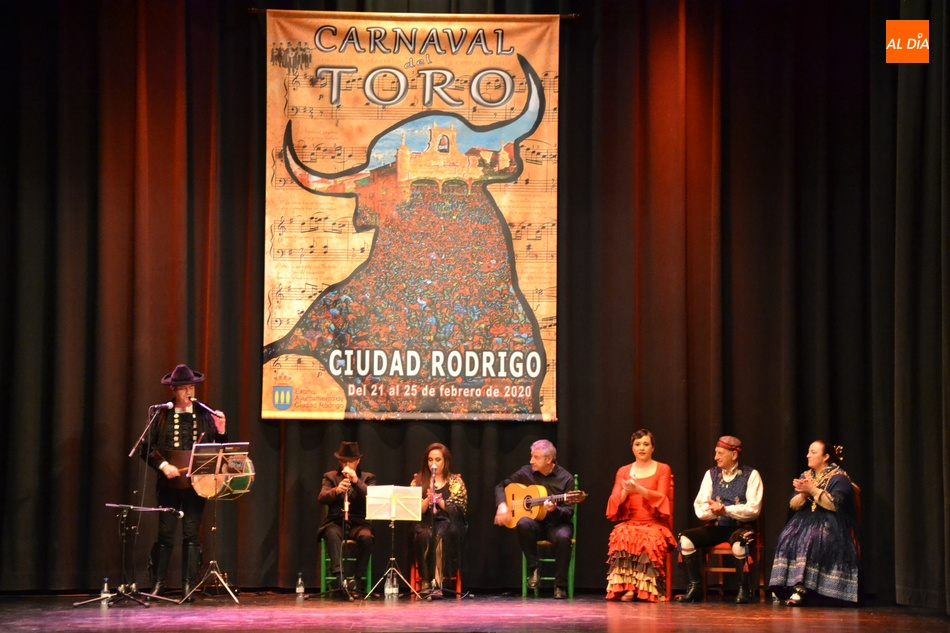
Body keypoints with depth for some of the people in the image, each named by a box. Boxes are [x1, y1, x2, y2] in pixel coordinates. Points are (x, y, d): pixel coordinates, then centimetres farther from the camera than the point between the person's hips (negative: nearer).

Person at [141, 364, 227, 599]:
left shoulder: (204, 414, 8)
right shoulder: (161, 414, 3)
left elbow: (218, 448, 7)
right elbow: (147, 448, 1)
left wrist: (221, 430, -11)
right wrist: (163, 465, -13)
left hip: (196, 483, 1)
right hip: (170, 482, -1)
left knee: (191, 535, 0)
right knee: (165, 534, 0)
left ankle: (188, 586, 4)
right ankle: (158, 584, 10)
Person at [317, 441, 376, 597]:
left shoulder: (368, 478, 13)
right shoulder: (330, 476, 14)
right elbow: (321, 498, -3)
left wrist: (357, 481, -18)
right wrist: (336, 490, -23)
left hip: (359, 523, 0)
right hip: (336, 522, 0)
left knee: (366, 537, -34)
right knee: (333, 534, -36)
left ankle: (356, 578, -24)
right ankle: (338, 575, -42)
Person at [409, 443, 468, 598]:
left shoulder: (455, 481, 9)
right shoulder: (418, 481, 14)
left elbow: (459, 509, -2)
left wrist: (439, 500, -17)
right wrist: (428, 499, -15)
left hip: (447, 523, -1)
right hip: (424, 523, 1)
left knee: (440, 534, -37)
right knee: (424, 534, -35)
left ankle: (437, 582, -42)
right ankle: (426, 582, -33)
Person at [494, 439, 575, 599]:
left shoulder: (566, 478, -6)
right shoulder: (526, 472, 2)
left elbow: (569, 512, -8)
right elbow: (501, 486, 9)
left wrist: (554, 510, -29)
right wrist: (502, 505, -10)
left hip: (556, 524, -2)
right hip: (536, 523, 2)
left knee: (563, 537, -37)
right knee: (523, 523, -34)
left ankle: (560, 586, -22)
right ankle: (533, 568, -16)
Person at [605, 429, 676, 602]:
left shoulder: (663, 469, 9)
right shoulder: (623, 471, 16)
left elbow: (662, 497, -6)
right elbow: (614, 501, 6)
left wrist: (639, 489, -22)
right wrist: (626, 491, -16)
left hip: (655, 524, -2)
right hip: (629, 523, 2)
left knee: (650, 541, -36)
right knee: (622, 537, -34)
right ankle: (626, 587, -36)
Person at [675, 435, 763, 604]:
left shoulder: (751, 475, -2)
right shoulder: (711, 474, 10)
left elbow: (753, 509, -12)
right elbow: (699, 509, 3)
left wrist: (725, 509, -21)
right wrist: (712, 510, -20)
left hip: (742, 527, -4)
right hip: (716, 527, 4)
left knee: (739, 541, -39)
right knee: (685, 538, -20)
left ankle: (743, 590, -22)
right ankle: (695, 588, -11)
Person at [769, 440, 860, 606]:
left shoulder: (839, 478, -1)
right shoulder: (805, 476, 18)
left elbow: (835, 504, -15)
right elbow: (792, 505, 11)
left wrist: (812, 490, -16)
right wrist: (803, 494, -9)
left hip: (830, 524, -6)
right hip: (806, 520, 6)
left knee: (808, 540, -34)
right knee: (788, 538, -25)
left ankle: (801, 588, -36)